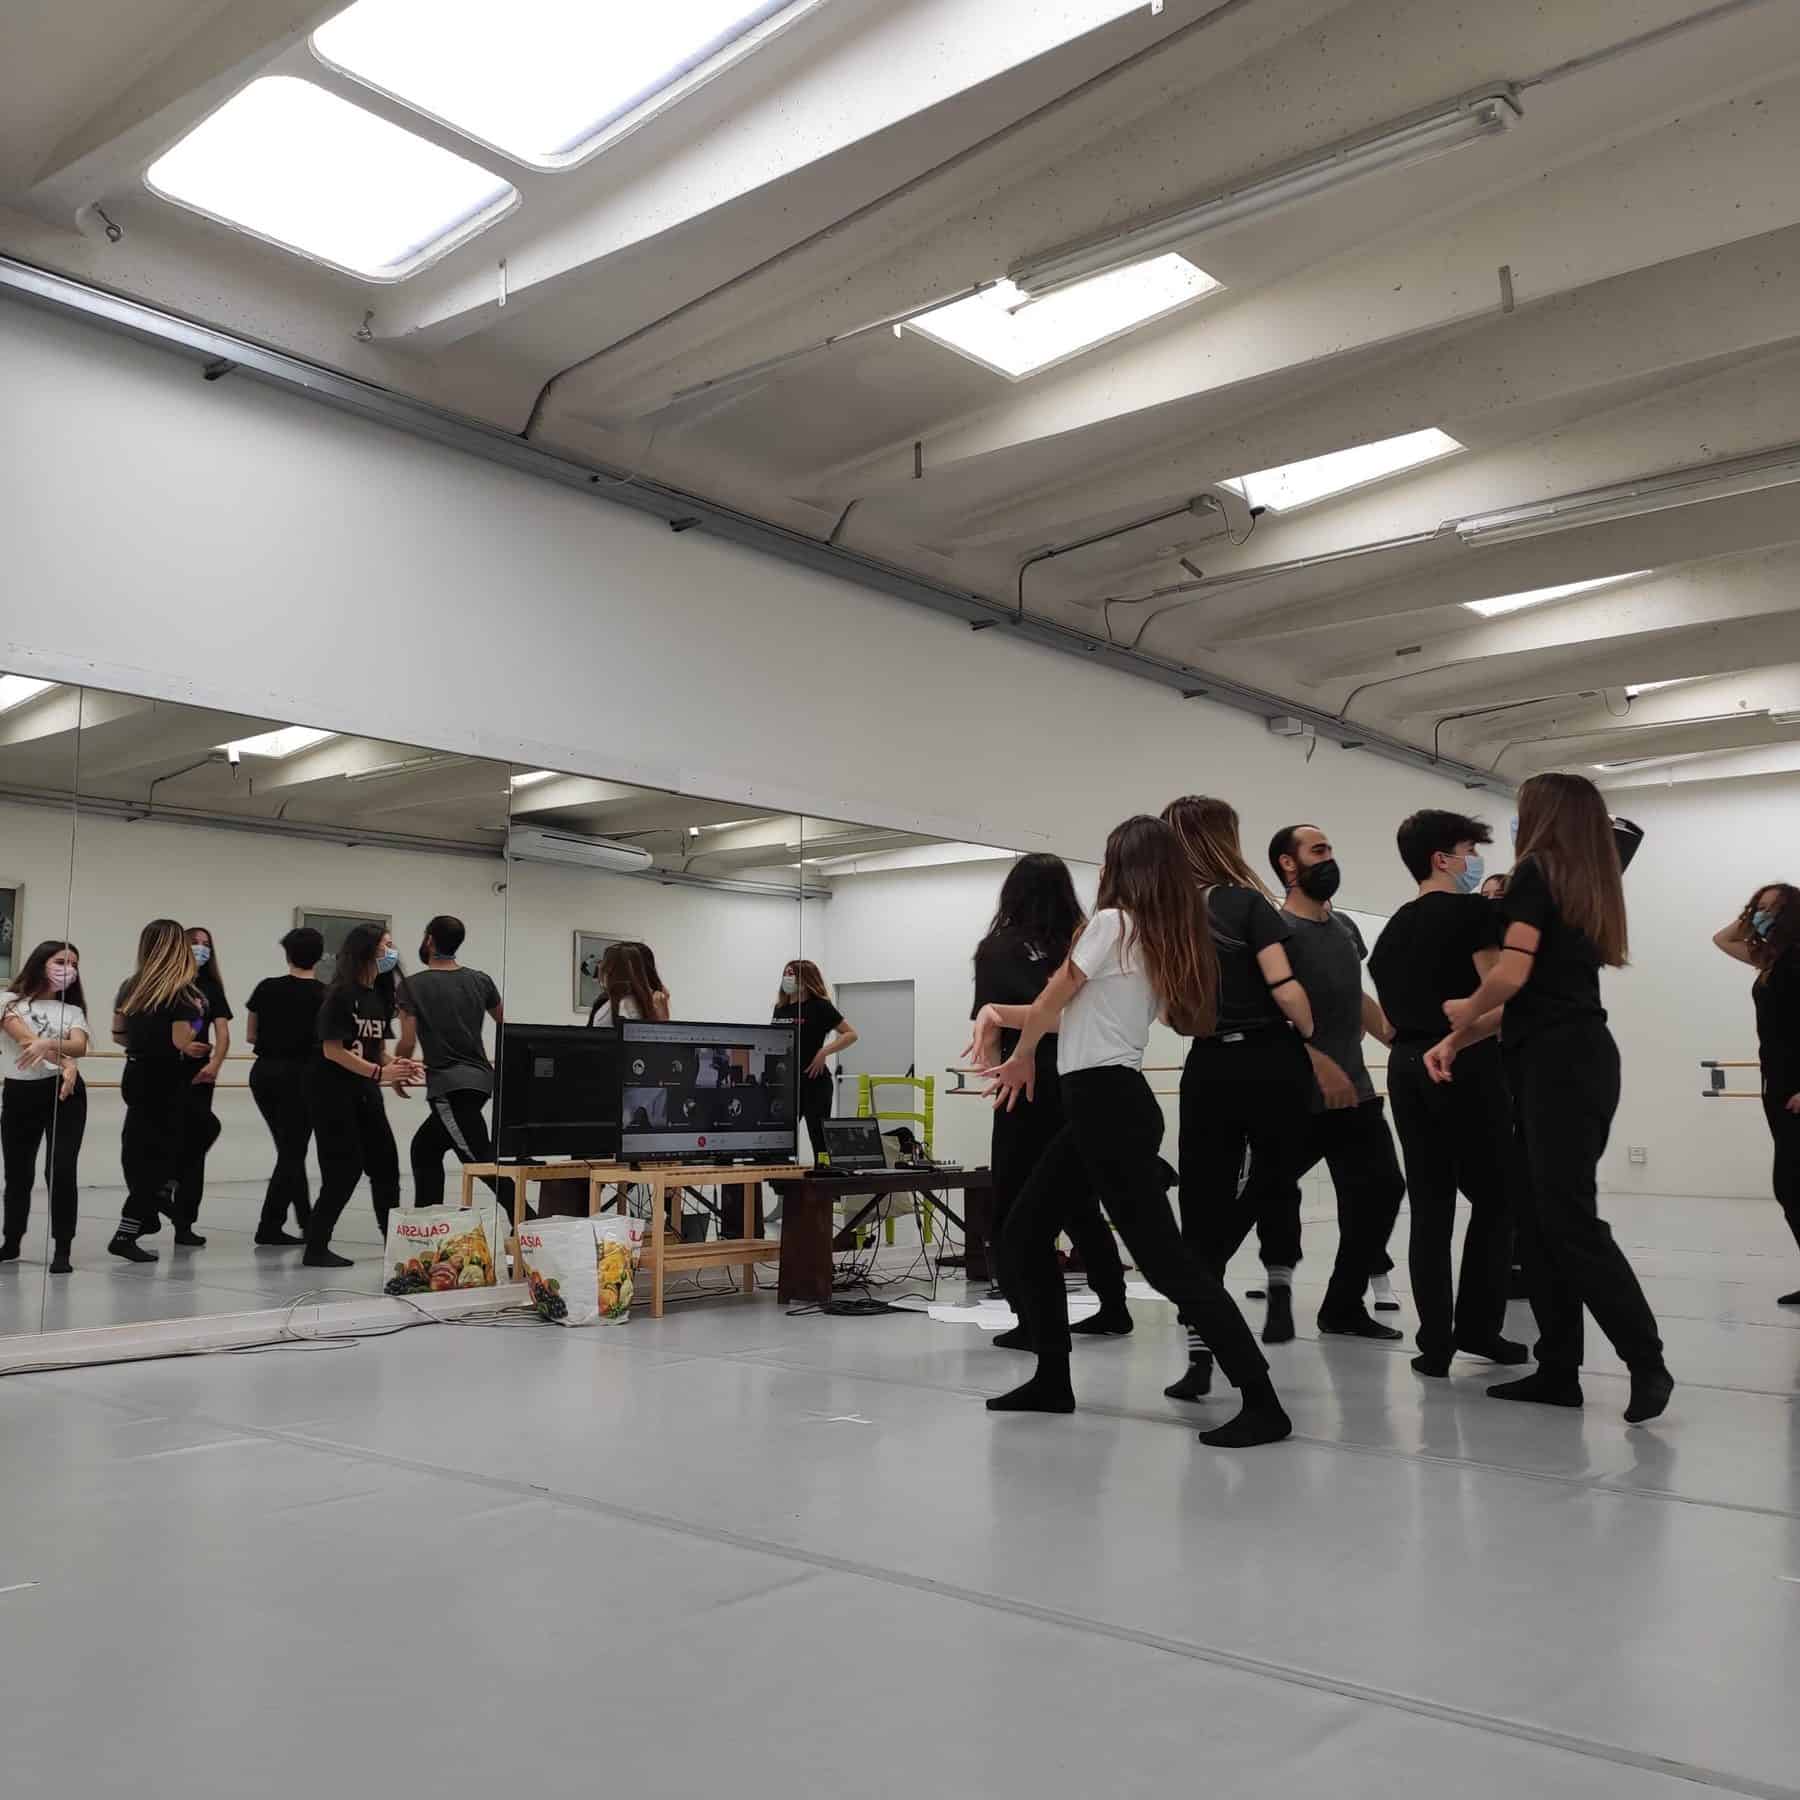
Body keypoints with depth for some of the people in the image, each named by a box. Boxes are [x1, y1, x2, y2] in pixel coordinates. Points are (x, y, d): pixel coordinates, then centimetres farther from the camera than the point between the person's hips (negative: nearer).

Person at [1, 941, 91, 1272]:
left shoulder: (73, 1011, 9)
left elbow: (79, 1046, -12)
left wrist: (47, 1043, -33)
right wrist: (65, 1062, -29)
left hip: (65, 1093, 0)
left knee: (61, 1170, -9)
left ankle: (62, 1250, -1)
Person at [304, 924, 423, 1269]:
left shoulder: (381, 996, 9)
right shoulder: (341, 994, -14)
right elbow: (332, 1050, -18)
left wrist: (395, 1066, -5)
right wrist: (379, 1073, -23)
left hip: (365, 1089, 8)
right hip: (331, 1089, -8)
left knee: (385, 1162, 7)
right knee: (345, 1168, -6)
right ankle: (316, 1248, 4)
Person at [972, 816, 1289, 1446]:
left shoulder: (1112, 923, -10)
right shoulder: (1165, 941, 16)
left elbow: (1051, 1001, 1)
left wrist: (1021, 1060, 20)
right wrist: (999, 1013, 23)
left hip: (1107, 1105, -10)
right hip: (1107, 1106, 10)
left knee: (1165, 1259, -11)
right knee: (1022, 1238, 15)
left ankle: (1261, 1404, -10)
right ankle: (1052, 1382, 23)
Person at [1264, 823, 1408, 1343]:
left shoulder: (1347, 927, 14)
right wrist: (1319, 1063, -28)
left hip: (1356, 1093, 8)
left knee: (1383, 1189, 7)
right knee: (1272, 1199, 0)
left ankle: (1343, 1307, 17)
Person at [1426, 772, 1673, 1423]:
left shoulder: (1536, 873, -5)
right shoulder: (1588, 888, 20)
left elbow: (1512, 976, -16)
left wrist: (1463, 1011, 4)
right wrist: (1455, 1043, 18)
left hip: (1558, 1064, -9)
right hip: (1576, 1059, 9)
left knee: (1570, 1220, -8)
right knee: (1538, 1219, 9)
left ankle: (1647, 1362, -6)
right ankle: (1558, 1370, 11)